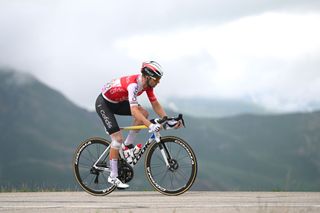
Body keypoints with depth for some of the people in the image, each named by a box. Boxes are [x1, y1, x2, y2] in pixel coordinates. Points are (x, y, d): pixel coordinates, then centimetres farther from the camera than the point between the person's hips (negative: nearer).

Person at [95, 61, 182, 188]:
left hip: (117, 102, 8)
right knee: (118, 138, -15)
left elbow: (155, 104, -3)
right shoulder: (133, 84, -35)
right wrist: (151, 126, -53)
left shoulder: (147, 84, -10)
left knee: (144, 113, -12)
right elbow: (134, 111, -44)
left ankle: (127, 145, 3)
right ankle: (113, 177, -6)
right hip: (103, 103, -8)